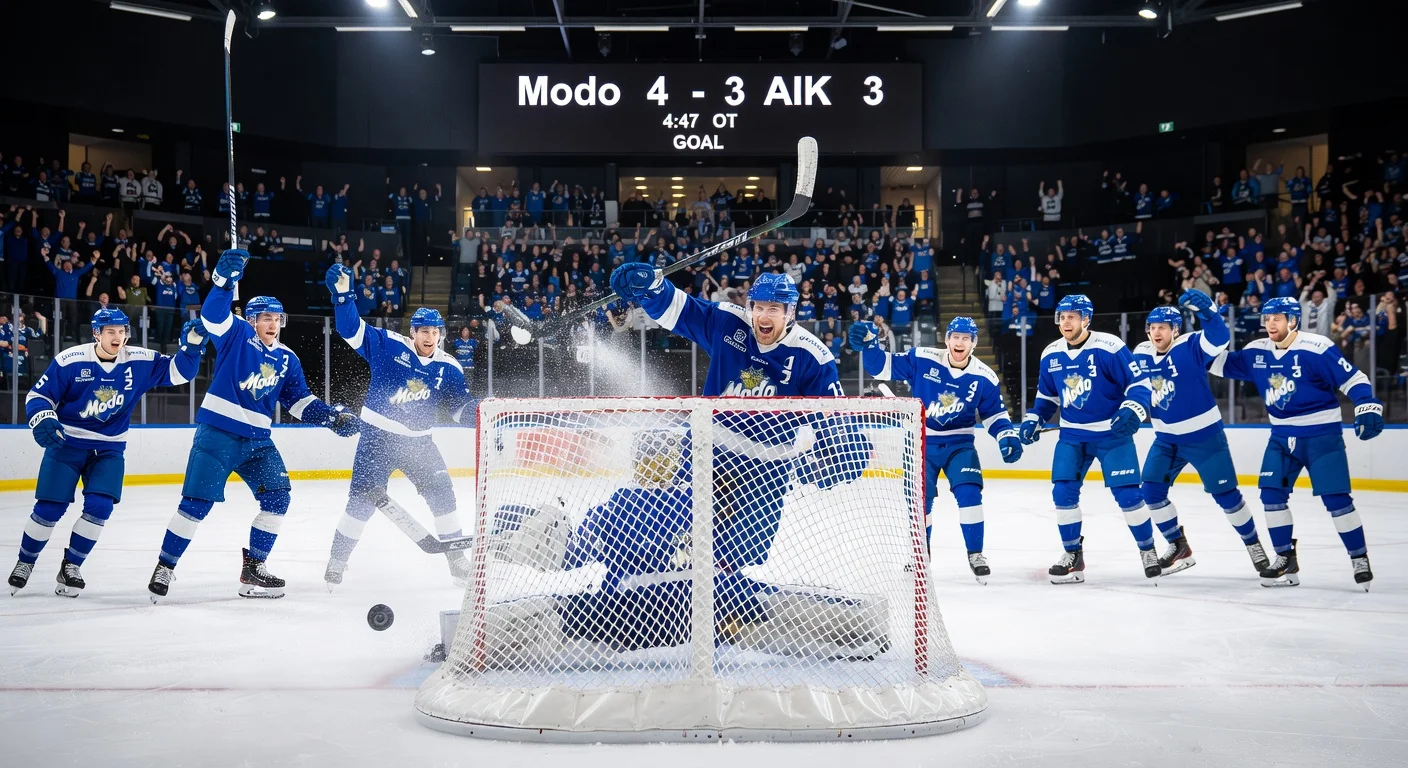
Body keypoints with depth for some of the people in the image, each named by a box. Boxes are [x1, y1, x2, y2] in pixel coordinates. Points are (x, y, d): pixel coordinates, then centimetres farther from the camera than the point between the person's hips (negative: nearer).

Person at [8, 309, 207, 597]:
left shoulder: (140, 362, -6)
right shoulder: (70, 360, -14)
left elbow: (178, 372, -3)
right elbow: (38, 395, -8)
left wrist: (192, 346, -21)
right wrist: (43, 419, -27)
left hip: (109, 448, 2)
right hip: (66, 442, -2)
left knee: (99, 507, -12)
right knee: (50, 508, -4)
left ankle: (70, 567, 8)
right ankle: (24, 563, 21)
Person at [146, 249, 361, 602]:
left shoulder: (286, 359, 12)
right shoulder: (236, 335, -2)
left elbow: (300, 401, 15)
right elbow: (212, 314, -21)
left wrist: (333, 417, 1)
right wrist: (226, 279, -37)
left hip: (257, 441, 6)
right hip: (217, 433, -5)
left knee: (278, 497, -3)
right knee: (197, 502, -7)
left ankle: (253, 570, 7)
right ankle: (165, 567, 9)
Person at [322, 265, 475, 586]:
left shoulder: (448, 368, -2)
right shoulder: (388, 345, -9)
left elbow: (461, 405, 3)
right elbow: (351, 329, -13)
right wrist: (343, 294, -26)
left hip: (418, 442, 3)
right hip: (377, 436, -3)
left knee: (441, 493, -5)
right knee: (363, 497, -6)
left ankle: (457, 559, 8)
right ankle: (337, 560, 9)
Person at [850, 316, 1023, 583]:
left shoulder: (984, 378, -6)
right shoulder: (921, 360, -11)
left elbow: (995, 414, 4)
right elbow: (883, 366, -9)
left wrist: (1007, 436, -12)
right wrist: (868, 343, -26)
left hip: (959, 444, 1)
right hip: (922, 442, 0)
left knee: (969, 493, -15)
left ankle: (975, 555, 0)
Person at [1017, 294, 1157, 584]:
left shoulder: (1109, 347, -16)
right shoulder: (1051, 354, 2)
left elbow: (1140, 383, -14)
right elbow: (1047, 394, 17)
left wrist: (1131, 411, -29)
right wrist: (1033, 419, 4)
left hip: (1112, 432, -5)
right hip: (1072, 435, 5)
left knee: (1127, 494, -7)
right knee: (1062, 492, -5)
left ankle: (1148, 551, 15)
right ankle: (1073, 556, 11)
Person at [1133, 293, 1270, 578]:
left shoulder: (1190, 346, -19)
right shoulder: (1141, 354, -3)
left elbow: (1219, 337, -37)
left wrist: (1205, 309, -51)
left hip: (1203, 435, -5)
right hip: (1166, 438, 5)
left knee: (1225, 494, 1)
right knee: (1151, 491, -1)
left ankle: (1253, 544, 23)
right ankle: (1179, 548, 15)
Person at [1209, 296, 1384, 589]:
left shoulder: (1317, 348, -17)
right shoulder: (1257, 351, 1)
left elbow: (1353, 378, -16)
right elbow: (1225, 364, 13)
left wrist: (1368, 409, -27)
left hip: (1321, 435, -6)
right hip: (1282, 436, 6)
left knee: (1336, 498, -9)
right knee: (1271, 493, -1)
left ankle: (1360, 560, 7)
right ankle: (1286, 560, 12)